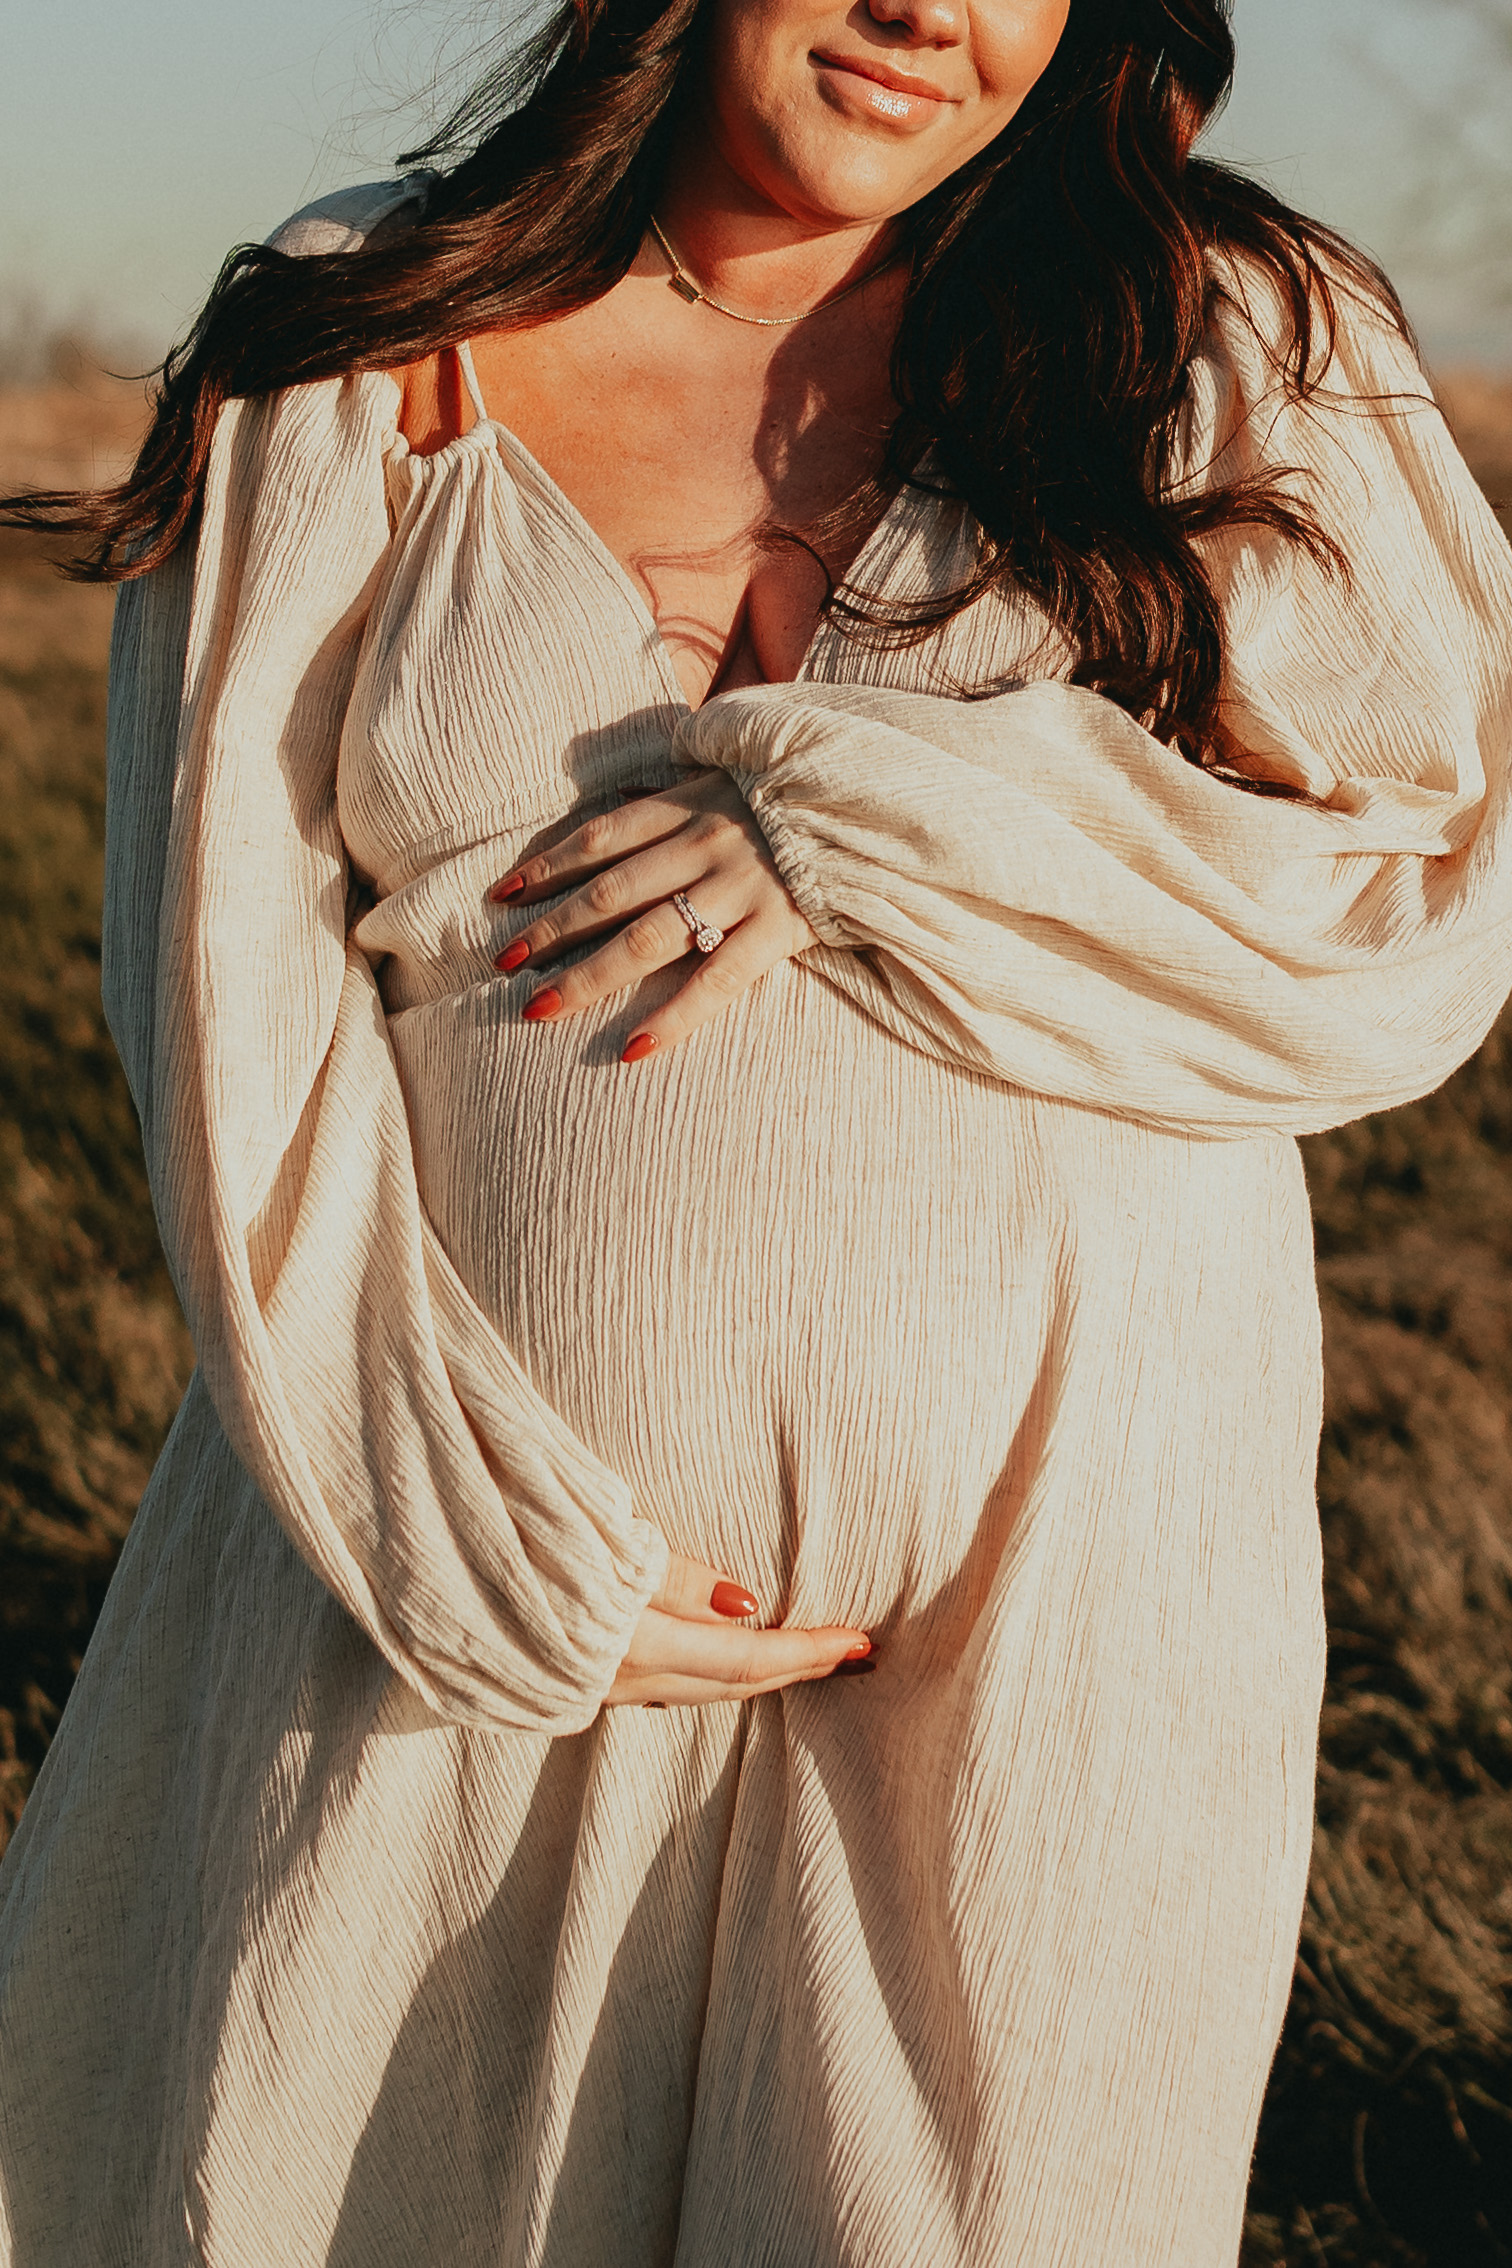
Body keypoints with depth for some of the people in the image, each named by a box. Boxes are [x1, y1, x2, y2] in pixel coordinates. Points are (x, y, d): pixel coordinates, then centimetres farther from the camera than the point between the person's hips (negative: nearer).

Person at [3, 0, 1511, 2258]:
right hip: (484, 1539, 1)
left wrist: (867, 822, -16)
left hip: (1060, 1613, 0)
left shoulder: (1233, 353, 2)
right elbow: (234, 1001, -3)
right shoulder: (363, 360, 1)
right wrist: (475, 1553, -11)